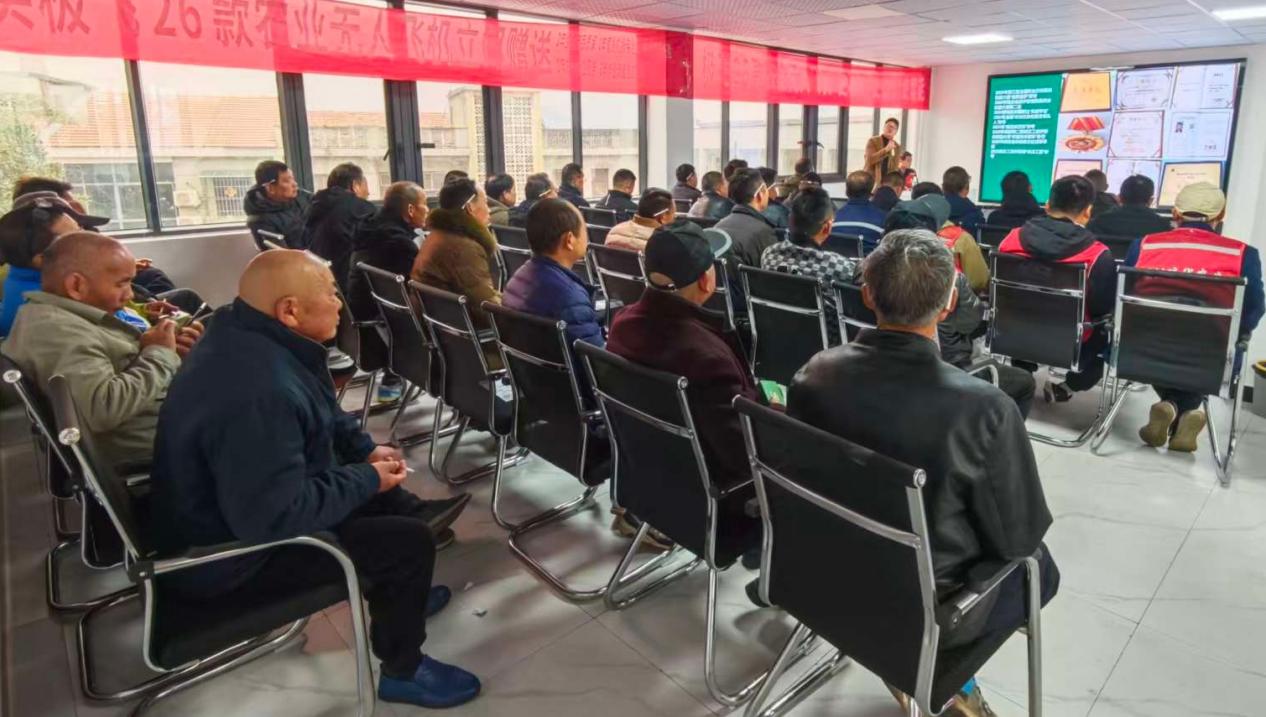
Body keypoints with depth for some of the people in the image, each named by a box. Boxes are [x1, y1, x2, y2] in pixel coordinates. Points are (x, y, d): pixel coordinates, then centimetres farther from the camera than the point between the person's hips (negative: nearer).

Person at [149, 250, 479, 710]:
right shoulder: (257, 392, -37)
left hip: (246, 502, 10)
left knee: (399, 504, 16)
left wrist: (366, 450, -1)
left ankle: (396, 596, 39)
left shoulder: (253, 338, -3)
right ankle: (402, 671, 9)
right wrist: (366, 479, -23)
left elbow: (322, 415, 13)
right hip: (233, 554, -10)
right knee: (411, 540, -14)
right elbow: (275, 517, -36)